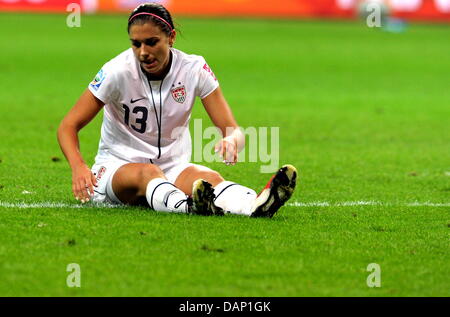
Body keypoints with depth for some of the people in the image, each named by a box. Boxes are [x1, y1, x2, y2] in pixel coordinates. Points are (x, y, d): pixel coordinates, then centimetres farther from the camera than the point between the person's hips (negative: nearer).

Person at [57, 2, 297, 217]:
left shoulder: (194, 68, -6)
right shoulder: (117, 71, -12)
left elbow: (232, 129, -7)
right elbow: (68, 125, -10)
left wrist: (232, 140, -34)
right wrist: (78, 167, -31)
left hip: (173, 168, 2)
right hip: (118, 165, -2)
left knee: (208, 176, -33)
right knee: (147, 173, -39)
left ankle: (257, 205, -66)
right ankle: (190, 207, -72)